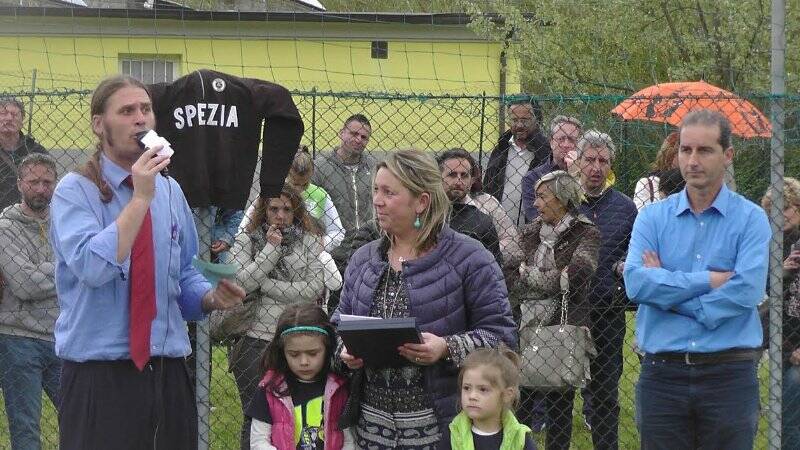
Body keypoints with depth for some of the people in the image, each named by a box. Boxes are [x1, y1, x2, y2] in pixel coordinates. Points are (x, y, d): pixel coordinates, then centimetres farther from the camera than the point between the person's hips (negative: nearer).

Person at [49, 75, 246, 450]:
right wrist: (141, 197, -20)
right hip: (100, 377, -5)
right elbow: (92, 267, -22)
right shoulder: (75, 191, -5)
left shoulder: (171, 191, 12)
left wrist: (211, 297, -5)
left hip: (169, 374, 5)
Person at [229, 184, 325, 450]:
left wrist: (266, 285, -4)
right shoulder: (246, 240, 8)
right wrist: (271, 249, -7)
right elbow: (239, 283, -7)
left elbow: (315, 289, -3)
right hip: (255, 338, 0)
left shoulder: (309, 241, 8)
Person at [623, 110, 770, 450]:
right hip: (662, 374, 2)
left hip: (730, 374, -2)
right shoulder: (653, 217, 7)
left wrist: (667, 288, -8)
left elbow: (747, 291, -14)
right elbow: (635, 282, -9)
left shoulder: (751, 219, 1)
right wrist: (709, 280, -11)